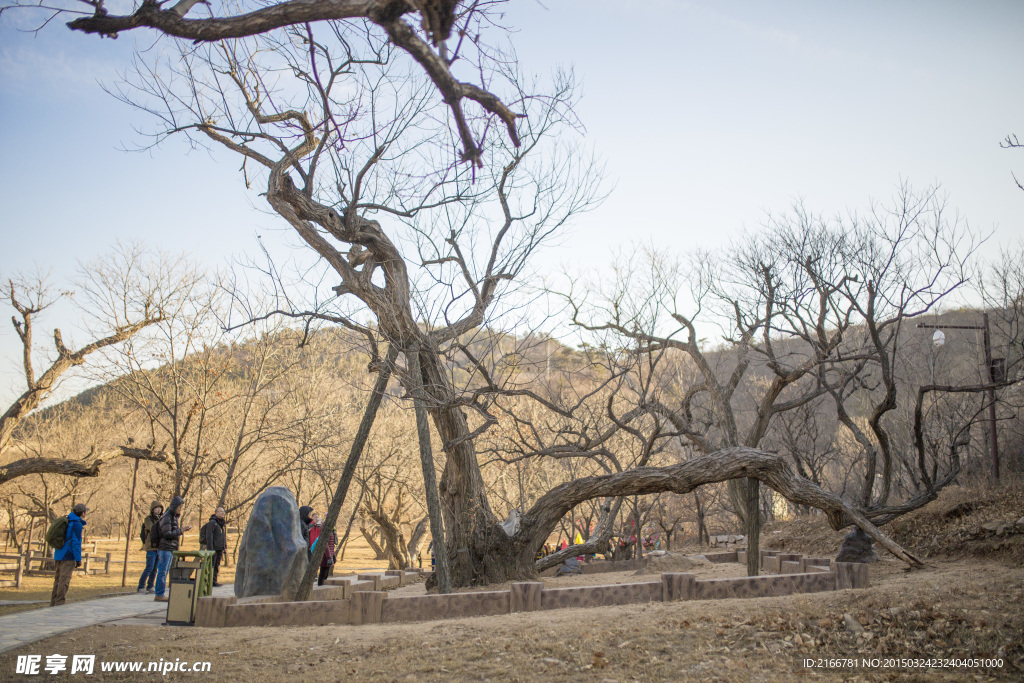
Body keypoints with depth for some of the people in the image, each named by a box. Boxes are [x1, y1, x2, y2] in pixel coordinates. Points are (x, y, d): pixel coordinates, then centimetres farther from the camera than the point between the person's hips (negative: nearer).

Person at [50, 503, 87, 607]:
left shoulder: (67, 521, 15)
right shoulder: (77, 524, -13)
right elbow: (76, 543, -17)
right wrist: (78, 559, -15)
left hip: (59, 555, 9)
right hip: (69, 556, -9)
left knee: (58, 579, 13)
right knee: (64, 580, -8)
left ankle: (53, 603, 18)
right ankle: (59, 603, -11)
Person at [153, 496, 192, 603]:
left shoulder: (174, 517, 17)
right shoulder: (166, 517, -13)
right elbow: (167, 534, -20)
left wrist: (181, 530, 8)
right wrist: (180, 531, -15)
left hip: (170, 549, 9)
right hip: (165, 549, -9)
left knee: (164, 573, 11)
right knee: (162, 572, -6)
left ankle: (161, 594, 16)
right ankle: (159, 595, -2)